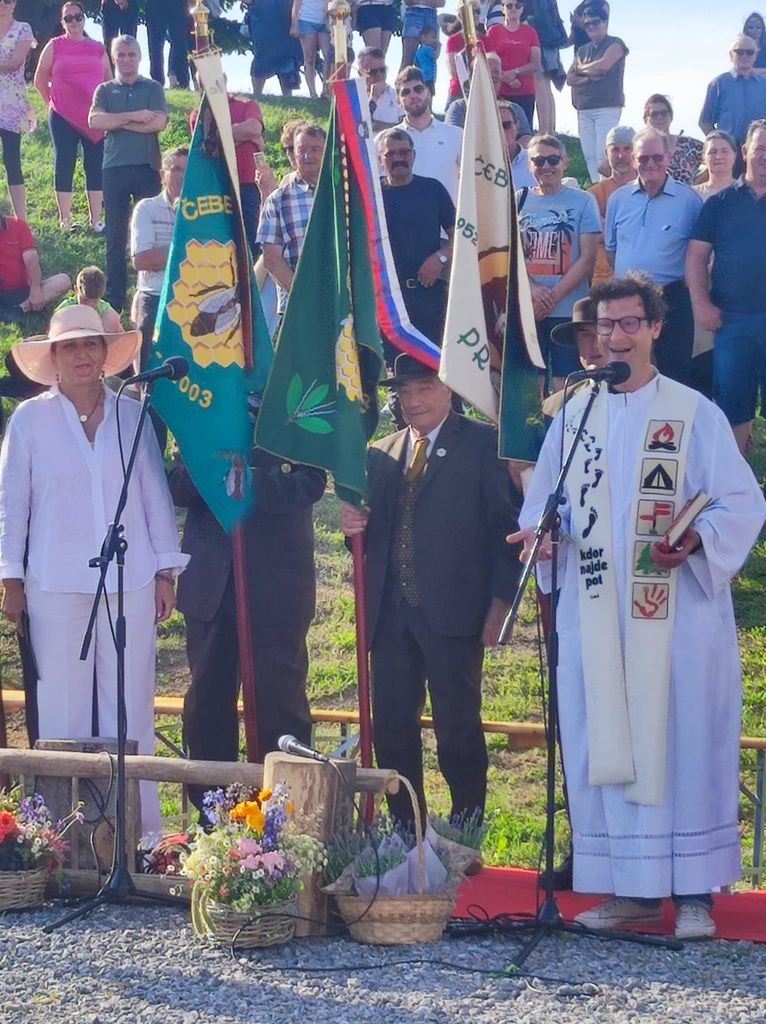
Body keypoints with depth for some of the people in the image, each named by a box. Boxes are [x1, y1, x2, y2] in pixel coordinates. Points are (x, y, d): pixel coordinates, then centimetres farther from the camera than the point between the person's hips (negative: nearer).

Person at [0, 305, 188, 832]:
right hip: (56, 585, -1)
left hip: (131, 583, 1)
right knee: (62, 709, 2)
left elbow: (156, 497, 10)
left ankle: (140, 823, 9)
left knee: (131, 708, 3)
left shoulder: (132, 415, 8)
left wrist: (165, 571, 7)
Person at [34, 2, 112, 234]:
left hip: (94, 118, 2)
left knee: (96, 167, 1)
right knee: (64, 165, -1)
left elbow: (109, 81, 16)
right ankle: (65, 220, 3)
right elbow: (40, 80, 10)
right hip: (63, 118, -2)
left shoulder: (98, 49, 10)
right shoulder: (54, 46, 4)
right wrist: (51, 103, 10)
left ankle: (95, 219, 6)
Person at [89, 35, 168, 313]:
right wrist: (133, 116, -11)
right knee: (115, 237, 3)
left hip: (147, 167, -1)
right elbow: (94, 121, -5)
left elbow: (158, 123, -8)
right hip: (114, 168, 1)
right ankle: (115, 298, 7)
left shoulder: (153, 88, 10)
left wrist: (116, 121, -5)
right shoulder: (105, 90, 13)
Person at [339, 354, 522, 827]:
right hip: (390, 612, 5)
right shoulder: (381, 453, 17)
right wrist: (356, 525, -6)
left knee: (458, 727, 0)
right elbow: (377, 535, 18)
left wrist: (500, 601, -11)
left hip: (453, 611, -5)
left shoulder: (482, 443, 1)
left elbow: (506, 524, -4)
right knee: (392, 727, 8)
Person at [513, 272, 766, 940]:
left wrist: (695, 540, -19)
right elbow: (546, 502, 16)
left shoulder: (694, 413, 1)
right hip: (597, 615, 3)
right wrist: (542, 531, -6)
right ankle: (634, 889, 13)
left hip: (679, 613, -3)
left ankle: (693, 891, 5)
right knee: (607, 746, 4)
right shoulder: (574, 415, 13)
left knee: (682, 740, -2)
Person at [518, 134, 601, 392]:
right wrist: (533, 290, -11)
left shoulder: (583, 201, 1)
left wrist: (554, 295, -11)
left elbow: (587, 257, -3)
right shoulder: (519, 201, 8)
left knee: (565, 386, -2)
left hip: (569, 310, -2)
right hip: (526, 310, 2)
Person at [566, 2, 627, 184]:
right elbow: (570, 78, 12)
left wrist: (582, 68, 3)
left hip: (607, 107, -6)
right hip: (584, 109, 6)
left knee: (603, 154, -15)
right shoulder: (582, 51, 20)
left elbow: (603, 65, -14)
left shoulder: (614, 44, 2)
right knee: (589, 156, 1)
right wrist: (589, 76, -7)